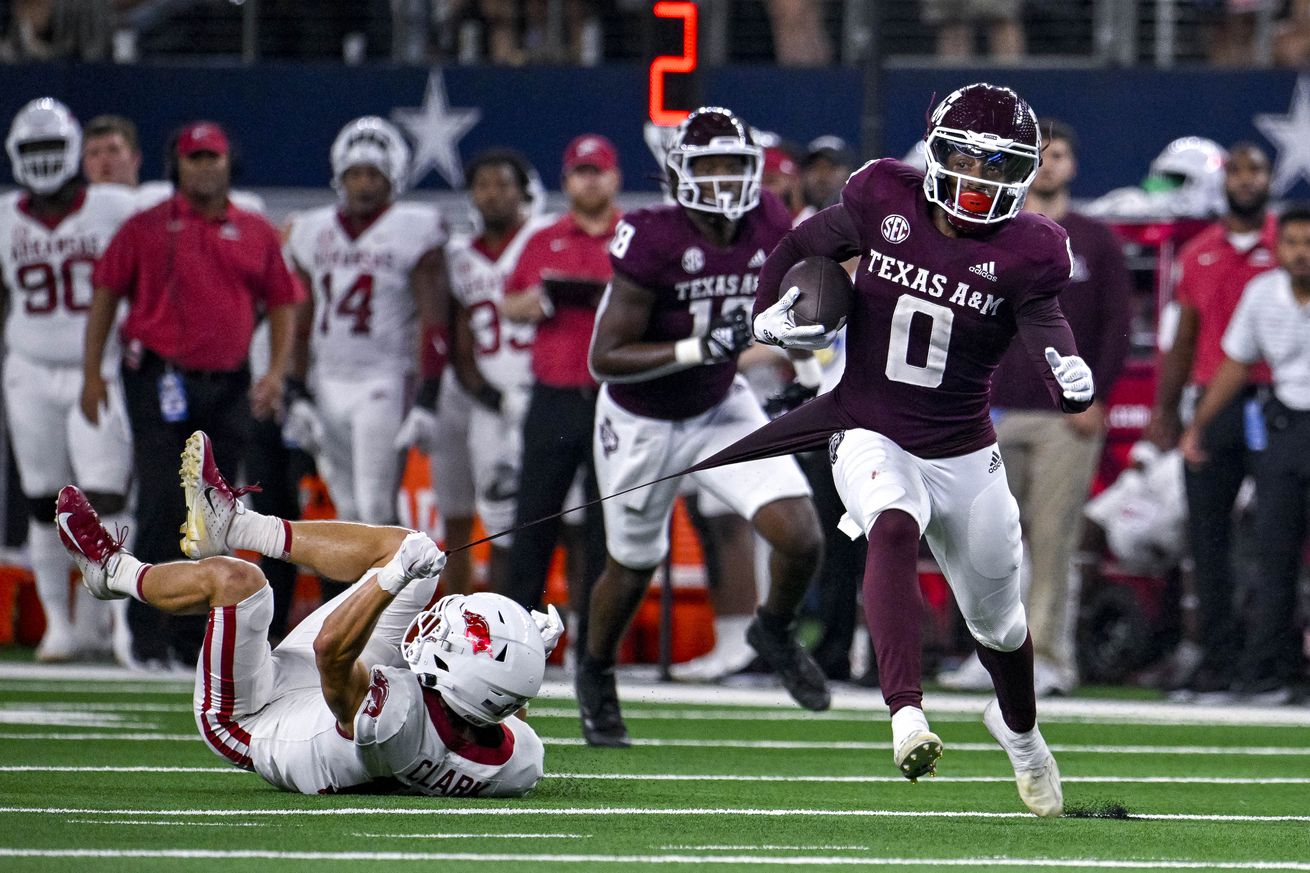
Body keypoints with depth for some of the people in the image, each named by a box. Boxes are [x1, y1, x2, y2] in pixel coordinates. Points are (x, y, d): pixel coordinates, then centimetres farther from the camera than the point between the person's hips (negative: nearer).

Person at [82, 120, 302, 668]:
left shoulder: (257, 234, 10)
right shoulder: (145, 228, 3)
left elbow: (282, 304, 13)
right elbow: (105, 295, 5)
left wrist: (276, 372, 0)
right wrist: (92, 372, -2)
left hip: (229, 386, 3)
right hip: (159, 376, -3)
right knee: (163, 502, -10)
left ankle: (194, 635, 14)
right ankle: (148, 635, -7)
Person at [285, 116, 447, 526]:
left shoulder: (413, 232, -6)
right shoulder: (314, 231, 10)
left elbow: (431, 322, -9)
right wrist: (299, 392, 11)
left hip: (384, 383, -5)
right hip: (328, 382, 5)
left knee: (375, 510, -11)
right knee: (348, 511, 7)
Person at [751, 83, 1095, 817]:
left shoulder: (1023, 251, -10)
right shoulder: (885, 204, -7)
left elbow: (1043, 318, -24)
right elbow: (803, 247, 9)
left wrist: (1068, 371, -46)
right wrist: (771, 312, -7)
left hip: (966, 454, 1)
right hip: (873, 440, -1)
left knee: (999, 621, 16)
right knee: (894, 529, -35)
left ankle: (1019, 728, 50)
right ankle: (907, 714, -49)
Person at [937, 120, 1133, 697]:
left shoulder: (1096, 242, 7)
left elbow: (1117, 324, 5)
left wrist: (1097, 396, -5)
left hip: (1069, 416, -2)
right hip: (997, 414, 2)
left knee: (1053, 538, -7)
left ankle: (1046, 656, -5)